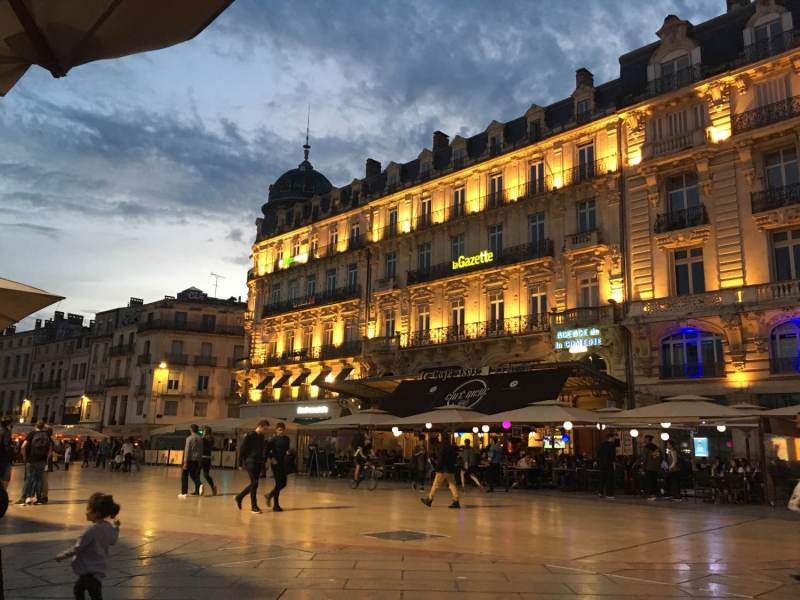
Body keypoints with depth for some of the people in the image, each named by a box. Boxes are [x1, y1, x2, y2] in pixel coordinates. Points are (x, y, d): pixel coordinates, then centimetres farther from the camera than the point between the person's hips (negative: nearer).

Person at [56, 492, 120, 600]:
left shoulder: (91, 530, -27)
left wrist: (63, 555, -5)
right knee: (78, 589, 30)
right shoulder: (109, 527, -3)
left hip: (91, 571, -9)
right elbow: (112, 541, 15)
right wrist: (116, 527, 28)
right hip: (99, 568, 9)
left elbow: (77, 548, -20)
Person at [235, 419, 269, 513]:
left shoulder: (261, 437, 12)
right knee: (254, 483, -8)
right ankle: (254, 506, 0)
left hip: (258, 463, 7)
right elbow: (242, 449, -8)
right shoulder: (250, 436, -9)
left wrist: (262, 463, 8)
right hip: (250, 462, -7)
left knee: (254, 484, 10)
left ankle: (239, 497, 29)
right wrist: (241, 463, -8)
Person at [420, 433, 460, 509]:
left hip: (443, 469, -7)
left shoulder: (442, 447, -12)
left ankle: (429, 500, 10)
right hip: (451, 469, 7)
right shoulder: (452, 447, 10)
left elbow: (440, 459, -16)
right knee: (452, 485, 5)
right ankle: (456, 501, -2)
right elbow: (455, 459, 14)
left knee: (436, 485, 2)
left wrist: (438, 467, -12)